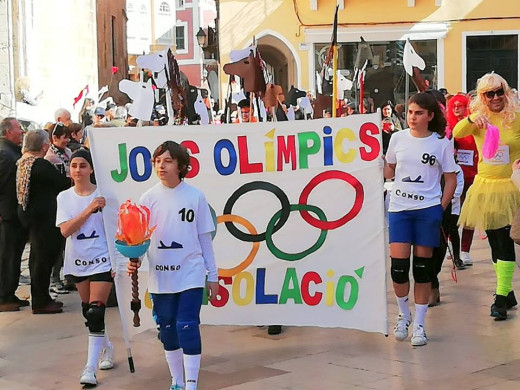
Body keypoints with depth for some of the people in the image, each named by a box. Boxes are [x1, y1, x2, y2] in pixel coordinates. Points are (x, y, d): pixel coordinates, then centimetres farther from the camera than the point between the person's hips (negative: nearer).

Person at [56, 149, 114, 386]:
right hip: (77, 261, 4)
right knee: (88, 311, 15)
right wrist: (88, 210, -23)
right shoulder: (64, 197, 1)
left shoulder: (103, 194, -7)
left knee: (96, 313, -12)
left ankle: (90, 368, -10)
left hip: (101, 260, -4)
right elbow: (65, 230, -12)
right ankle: (106, 347, 40)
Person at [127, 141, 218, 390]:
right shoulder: (148, 198, 1)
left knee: (187, 326, -12)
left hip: (190, 274, -2)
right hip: (160, 276, 2)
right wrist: (134, 259, -17)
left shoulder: (195, 197, -2)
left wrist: (213, 275, 6)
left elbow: (204, 238, 4)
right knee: (167, 329, 10)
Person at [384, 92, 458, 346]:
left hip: (428, 210, -1)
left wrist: (441, 208, -3)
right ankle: (403, 314, 19)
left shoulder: (441, 143, -1)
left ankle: (419, 324, 12)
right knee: (398, 266, -6)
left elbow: (451, 179, 4)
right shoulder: (398, 138, 5)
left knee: (423, 267, 2)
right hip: (399, 209, 2)